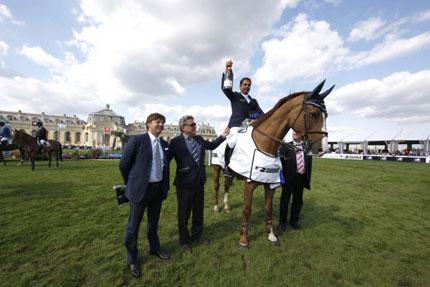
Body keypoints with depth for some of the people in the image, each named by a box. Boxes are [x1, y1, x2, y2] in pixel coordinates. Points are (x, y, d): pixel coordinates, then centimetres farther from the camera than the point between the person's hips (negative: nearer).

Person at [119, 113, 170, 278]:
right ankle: (132, 260, 32)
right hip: (140, 189, -5)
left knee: (153, 222, 22)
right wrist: (130, 184, 3)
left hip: (158, 188, 5)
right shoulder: (137, 140, -11)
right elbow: (124, 164, -6)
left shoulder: (164, 144, 5)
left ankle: (154, 248, 45)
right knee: (133, 225, 10)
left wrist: (166, 187, 10)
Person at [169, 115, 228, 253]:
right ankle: (184, 240, 35)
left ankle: (197, 235, 43)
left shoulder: (199, 139, 5)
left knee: (198, 211, 20)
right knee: (184, 213, 13)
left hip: (199, 181, 6)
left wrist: (222, 136, 11)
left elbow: (211, 146, 21)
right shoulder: (176, 142, -12)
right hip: (185, 183, -5)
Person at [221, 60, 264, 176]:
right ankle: (227, 165, -14)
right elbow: (225, 88, -1)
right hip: (236, 124, -5)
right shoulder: (234, 96, 17)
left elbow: (260, 113, 15)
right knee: (233, 141, -33)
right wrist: (226, 71, -11)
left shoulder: (253, 100, 28)